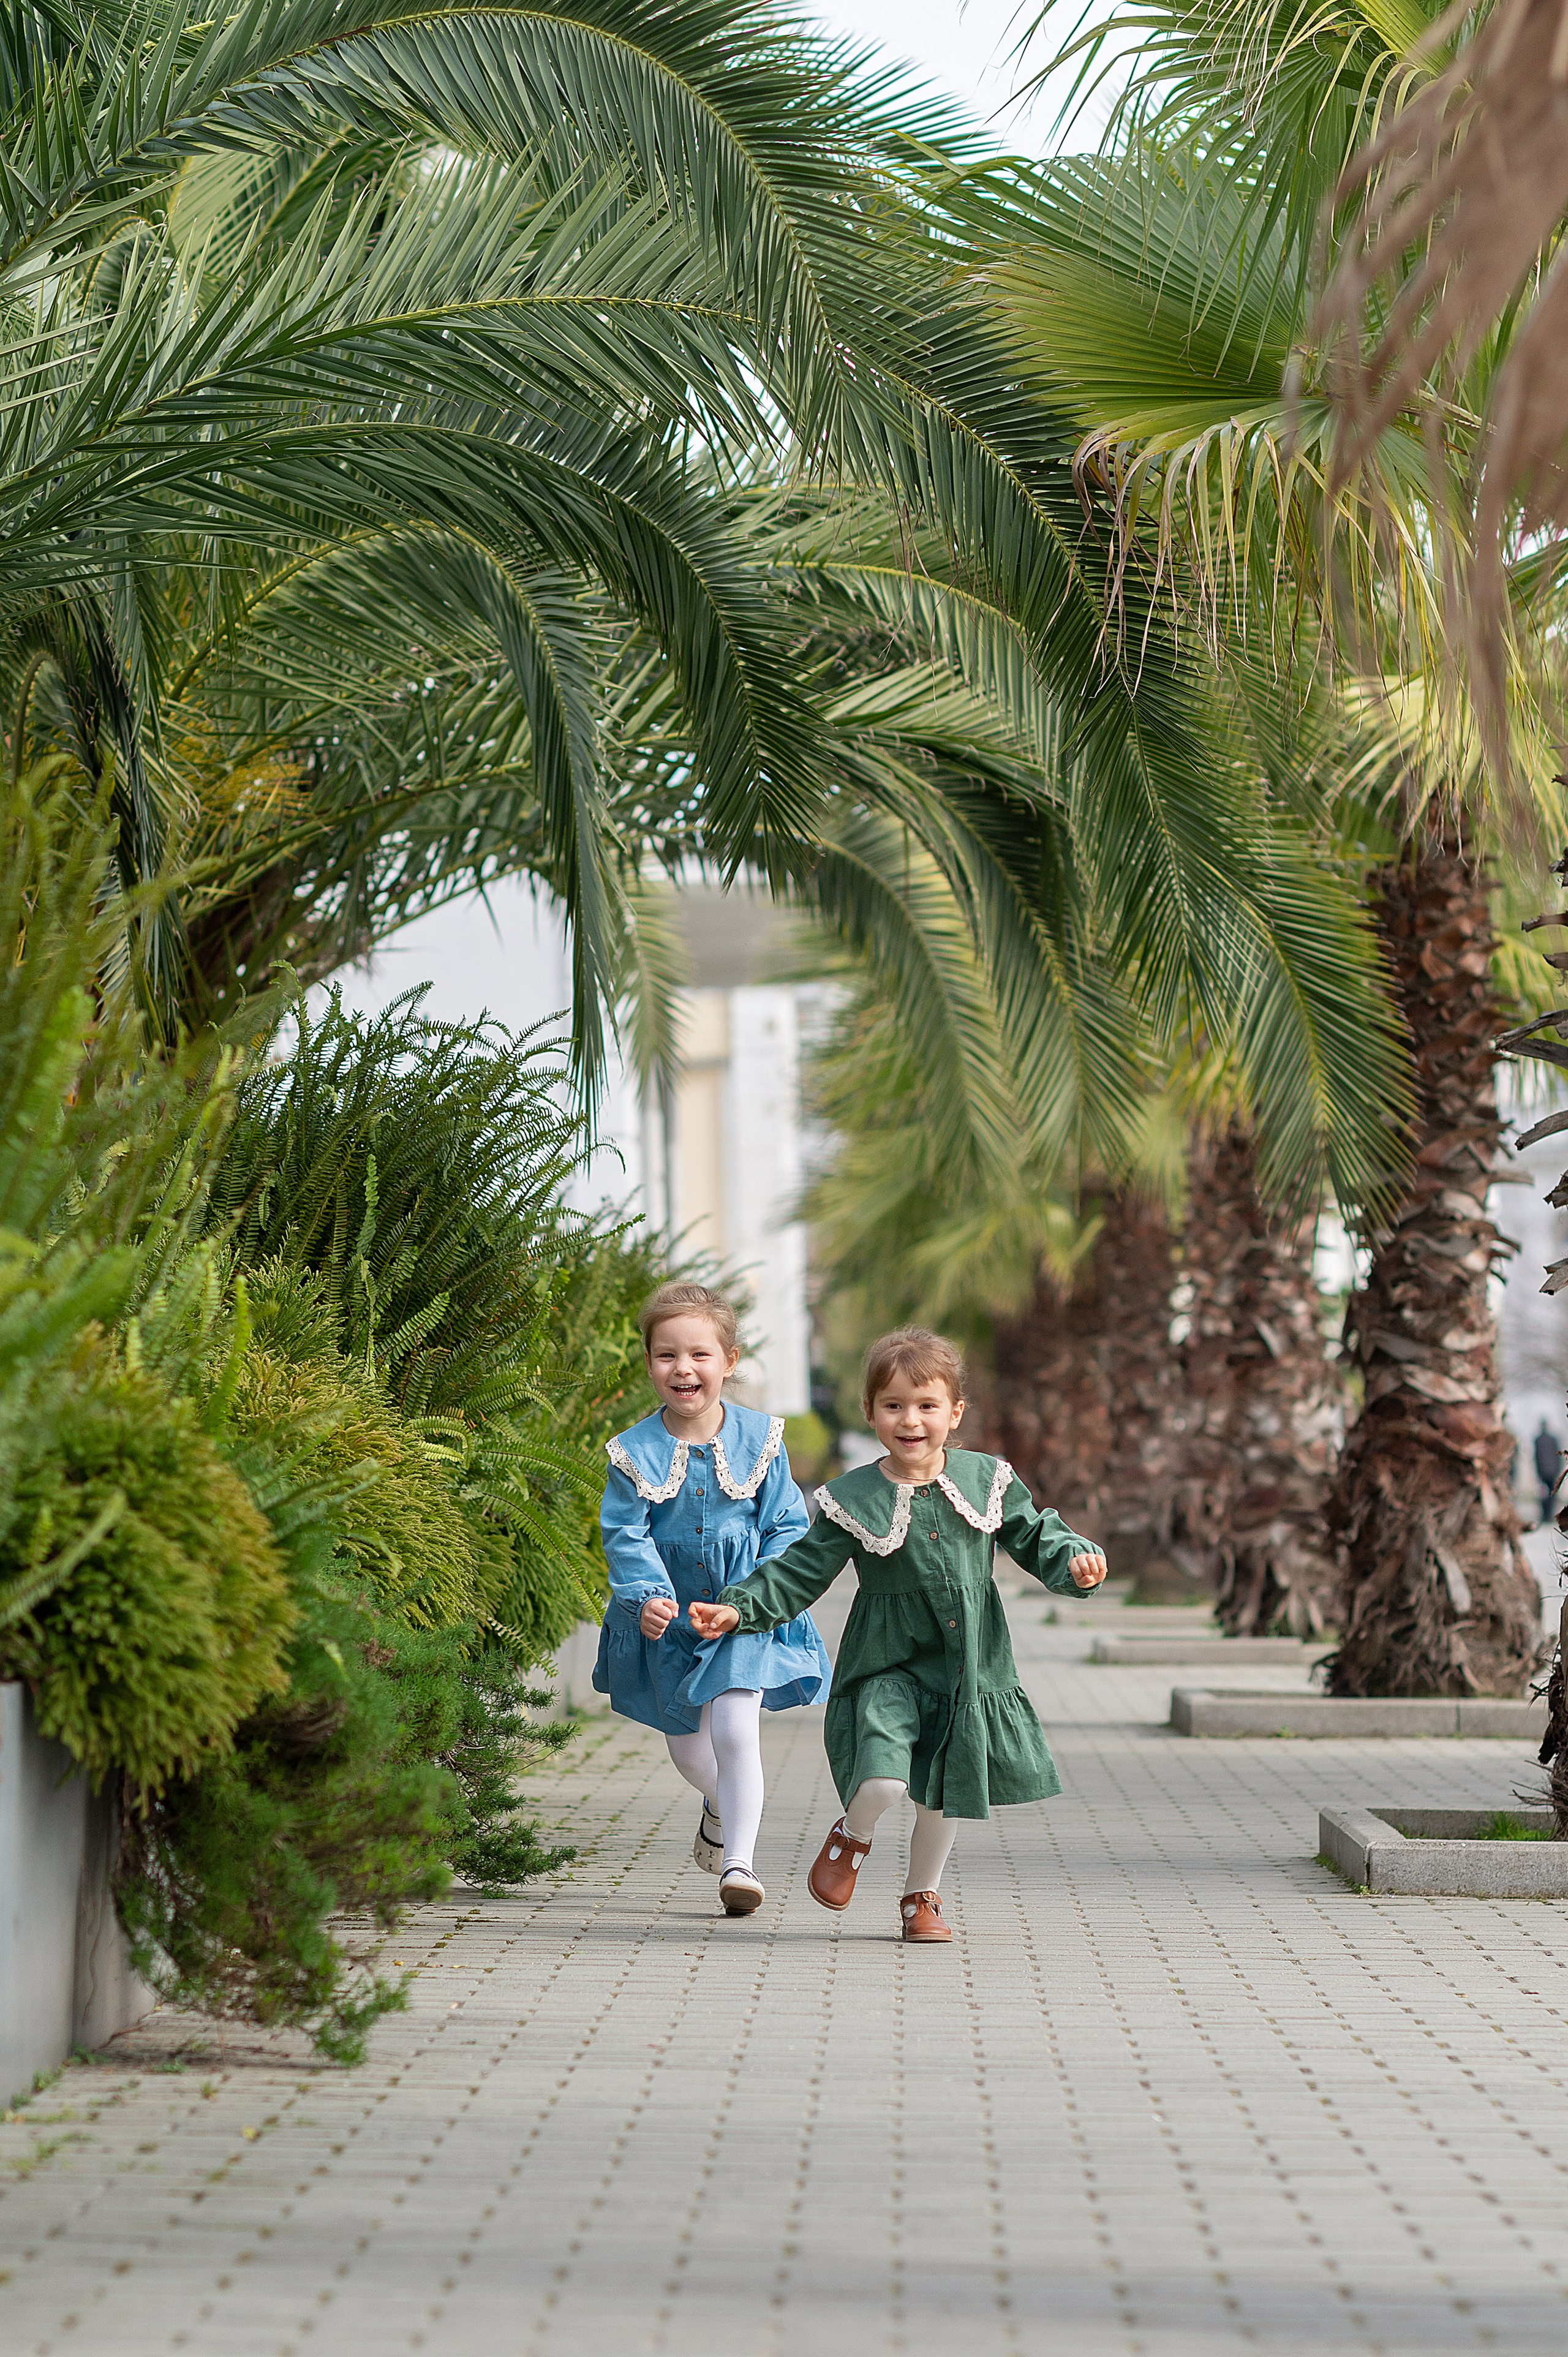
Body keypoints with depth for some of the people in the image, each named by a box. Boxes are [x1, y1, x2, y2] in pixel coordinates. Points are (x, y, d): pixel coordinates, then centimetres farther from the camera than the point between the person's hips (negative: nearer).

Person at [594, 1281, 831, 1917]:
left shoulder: (759, 1440, -9)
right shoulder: (634, 1452, -10)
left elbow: (787, 1526, -3)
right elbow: (626, 1536, -12)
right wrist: (648, 1595, -29)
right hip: (669, 1620, 2)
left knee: (735, 1731, -17)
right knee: (686, 1747, 17)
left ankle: (739, 1861, -6)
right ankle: (722, 1808, 50)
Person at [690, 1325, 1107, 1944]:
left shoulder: (986, 1479, 1)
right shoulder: (853, 1499, -6)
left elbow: (1034, 1535, 11)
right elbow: (801, 1571, -3)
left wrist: (1074, 1560, -9)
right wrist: (739, 1609, -13)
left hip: (968, 1670, 3)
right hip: (888, 1667, -3)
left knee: (944, 1791, 12)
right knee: (884, 1780, -21)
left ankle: (922, 1895, 35)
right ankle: (853, 1836, 15)